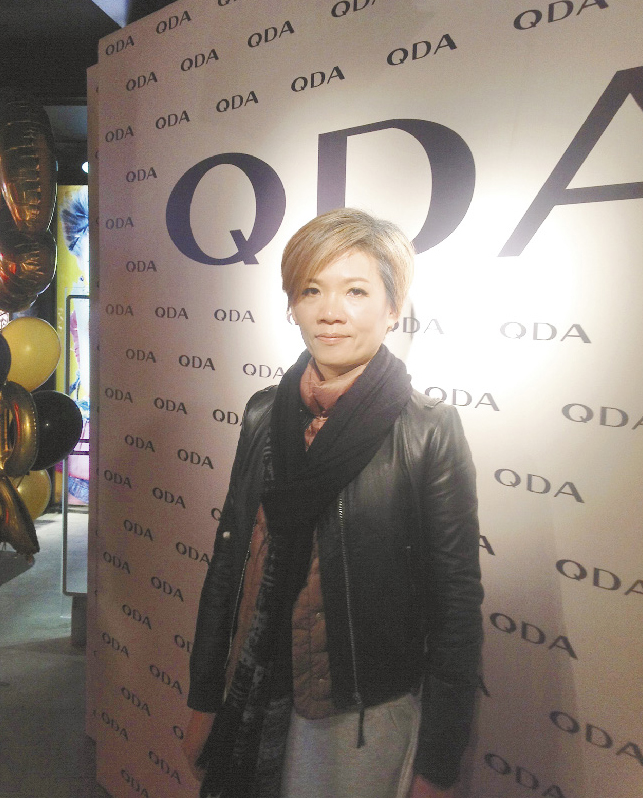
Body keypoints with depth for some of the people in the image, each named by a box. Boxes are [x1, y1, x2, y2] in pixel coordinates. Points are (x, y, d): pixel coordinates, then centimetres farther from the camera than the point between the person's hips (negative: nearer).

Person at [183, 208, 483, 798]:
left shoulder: (430, 432, -15)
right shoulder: (265, 415, -2)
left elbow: (456, 604, -11)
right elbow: (229, 560, 5)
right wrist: (204, 702, 9)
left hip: (369, 717, -4)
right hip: (255, 705, 4)